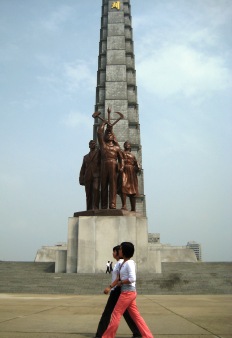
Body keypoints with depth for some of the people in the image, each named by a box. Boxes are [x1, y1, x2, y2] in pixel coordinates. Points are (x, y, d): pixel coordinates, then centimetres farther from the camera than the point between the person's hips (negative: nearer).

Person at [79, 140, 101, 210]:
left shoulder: (99, 152, 15)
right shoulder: (86, 157, 25)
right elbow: (82, 169, 19)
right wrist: (81, 179, 8)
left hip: (96, 176, -4)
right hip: (87, 177, 4)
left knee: (96, 190, -22)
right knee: (88, 194, 0)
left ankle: (95, 208, -26)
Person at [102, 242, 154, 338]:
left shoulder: (129, 263, -15)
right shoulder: (123, 263, 13)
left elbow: (132, 279, -24)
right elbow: (118, 278, 16)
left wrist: (121, 282, -13)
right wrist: (110, 287, 11)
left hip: (128, 292, -9)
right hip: (128, 293, 9)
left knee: (116, 314, 0)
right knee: (136, 316, 10)